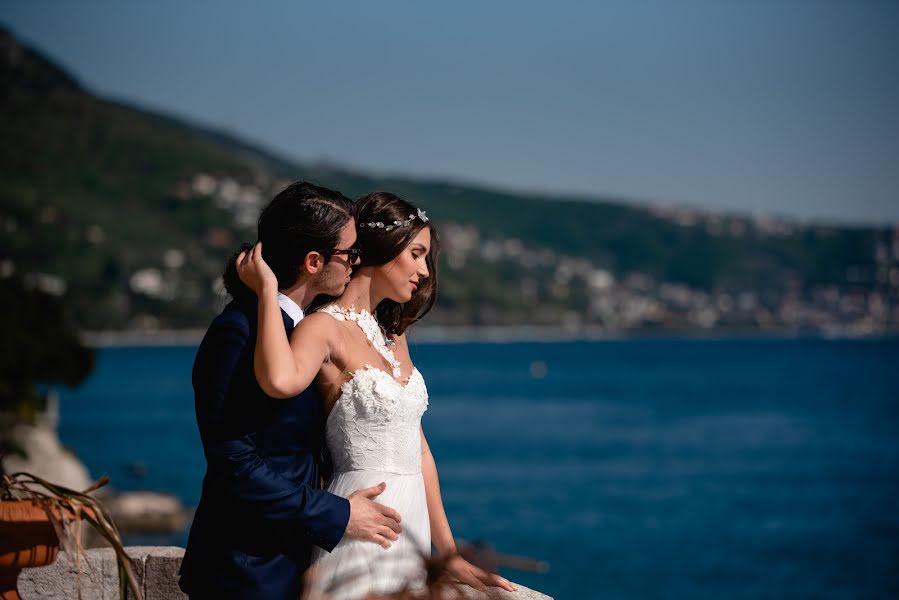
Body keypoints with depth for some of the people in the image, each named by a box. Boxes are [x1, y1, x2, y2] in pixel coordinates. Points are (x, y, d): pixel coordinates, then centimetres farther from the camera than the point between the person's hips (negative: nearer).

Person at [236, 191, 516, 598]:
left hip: (411, 529, 8)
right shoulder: (326, 327, -11)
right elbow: (281, 381, -36)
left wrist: (448, 554, 13)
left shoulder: (393, 334, 14)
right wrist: (267, 289, -23)